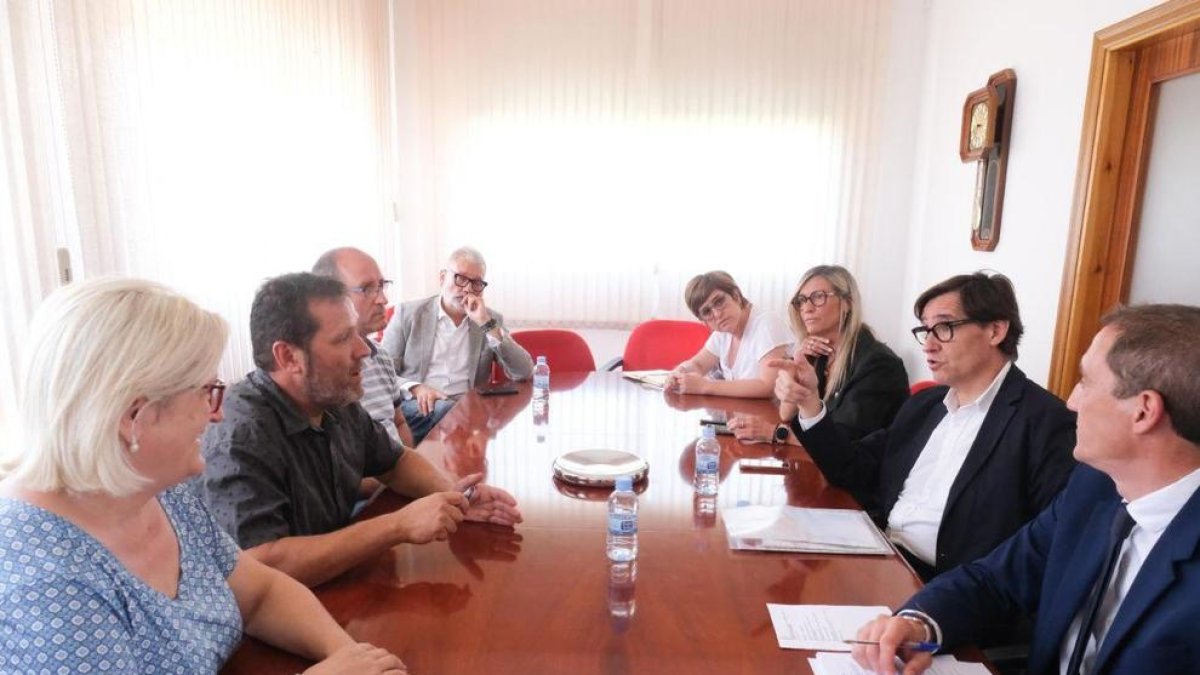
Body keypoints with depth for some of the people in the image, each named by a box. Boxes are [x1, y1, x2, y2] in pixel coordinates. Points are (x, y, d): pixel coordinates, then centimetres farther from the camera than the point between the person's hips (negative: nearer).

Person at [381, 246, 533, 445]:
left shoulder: (492, 320, 10)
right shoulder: (408, 313, 7)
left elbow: (524, 373, -2)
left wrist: (487, 324, -10)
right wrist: (414, 388, -19)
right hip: (415, 407, -1)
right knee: (444, 410, -32)